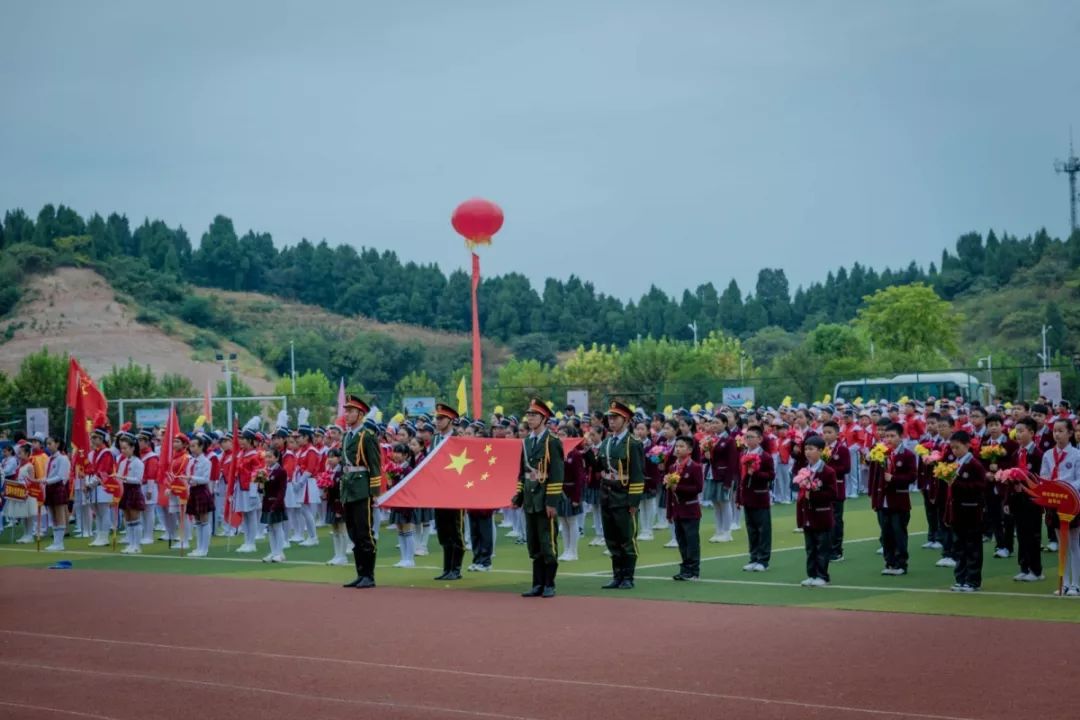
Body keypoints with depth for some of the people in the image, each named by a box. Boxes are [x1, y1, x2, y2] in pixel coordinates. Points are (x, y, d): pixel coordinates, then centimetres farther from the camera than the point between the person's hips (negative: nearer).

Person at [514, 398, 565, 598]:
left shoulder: (552, 442, -7)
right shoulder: (526, 442, 13)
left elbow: (557, 474, -12)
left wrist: (552, 502, -16)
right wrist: (518, 496, 12)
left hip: (545, 500, -7)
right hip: (530, 500, 7)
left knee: (548, 543, -1)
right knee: (534, 545, 9)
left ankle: (549, 585, 5)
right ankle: (538, 585, 15)